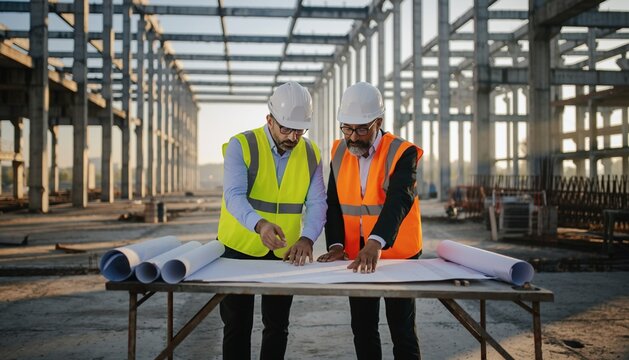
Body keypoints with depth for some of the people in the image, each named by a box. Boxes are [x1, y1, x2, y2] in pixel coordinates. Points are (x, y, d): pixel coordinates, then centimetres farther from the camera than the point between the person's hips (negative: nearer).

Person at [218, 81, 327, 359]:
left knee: (277, 326, 14)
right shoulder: (241, 145, -13)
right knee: (237, 326, 8)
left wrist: (307, 237, -26)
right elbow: (234, 196, -24)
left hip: (284, 252, 3)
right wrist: (259, 224, -44)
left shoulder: (311, 154, -1)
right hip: (239, 249, -3)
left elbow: (317, 203, -6)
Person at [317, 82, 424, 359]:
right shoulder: (339, 152, 2)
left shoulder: (402, 153, -15)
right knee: (362, 329, 14)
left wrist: (376, 243, -46)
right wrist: (336, 244, -14)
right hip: (357, 256, 5)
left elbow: (398, 201, -30)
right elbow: (334, 203, 1)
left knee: (402, 330, 6)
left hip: (399, 255, -4)